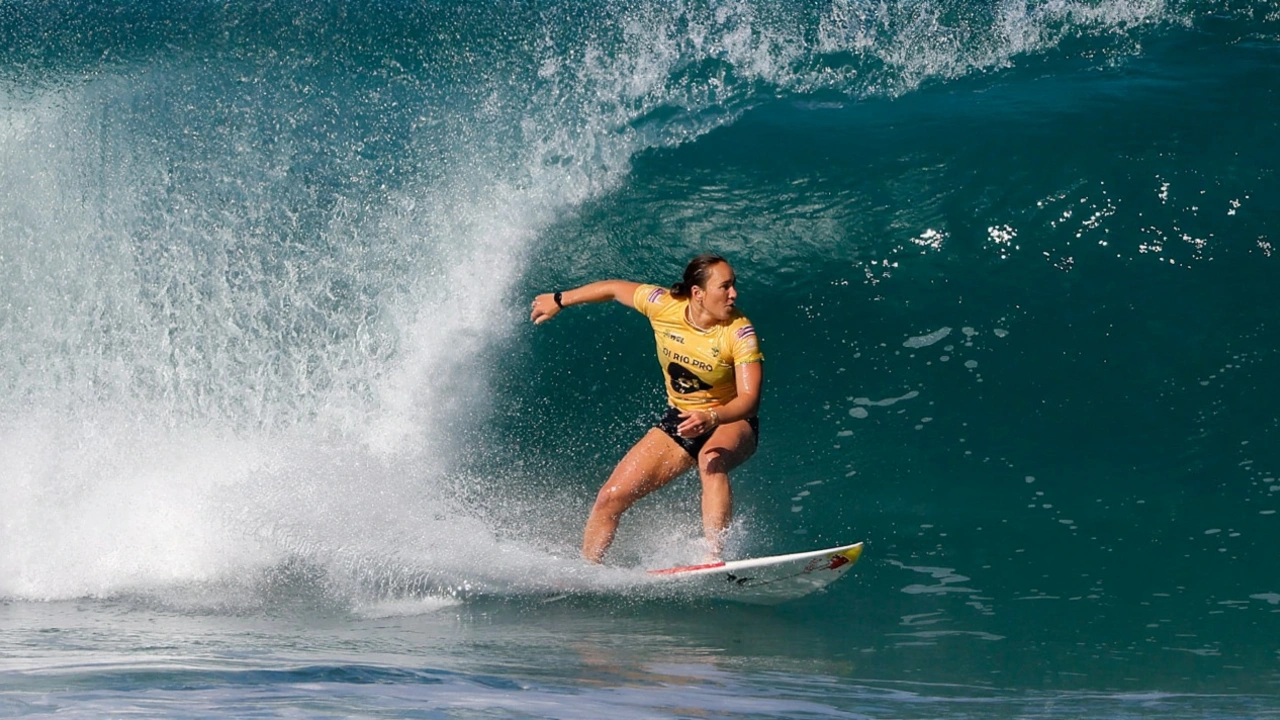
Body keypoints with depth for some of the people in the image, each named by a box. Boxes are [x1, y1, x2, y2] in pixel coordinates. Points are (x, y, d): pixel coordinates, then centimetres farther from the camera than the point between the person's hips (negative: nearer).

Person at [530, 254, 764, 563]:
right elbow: (616, 288, 3)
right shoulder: (663, 305, -16)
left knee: (711, 459, -40)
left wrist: (711, 418, -51)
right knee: (611, 497, -1)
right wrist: (559, 300, 15)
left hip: (732, 422, -4)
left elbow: (750, 398, -32)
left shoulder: (739, 333, -25)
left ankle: (714, 558, -44)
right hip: (679, 420, 4)